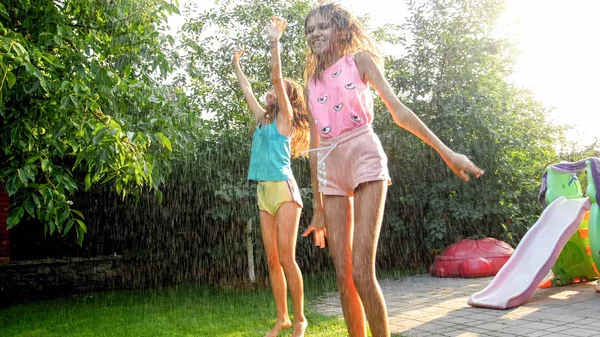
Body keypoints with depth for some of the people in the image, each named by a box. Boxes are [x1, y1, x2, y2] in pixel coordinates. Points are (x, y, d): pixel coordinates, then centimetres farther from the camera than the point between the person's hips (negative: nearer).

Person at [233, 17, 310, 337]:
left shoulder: (285, 117, 0)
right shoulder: (264, 119, 18)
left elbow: (277, 76, -11)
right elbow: (247, 90, 31)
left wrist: (275, 40, -10)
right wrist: (236, 65, 39)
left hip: (283, 189, -7)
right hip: (264, 192, 7)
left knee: (286, 258, -9)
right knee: (272, 260, 5)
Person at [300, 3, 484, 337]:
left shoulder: (359, 60, 7)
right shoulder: (312, 83, 18)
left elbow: (399, 111, -1)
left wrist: (446, 152, -10)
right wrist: (318, 209, 15)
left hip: (364, 158, -5)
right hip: (330, 169, 5)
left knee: (362, 272, -14)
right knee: (343, 275, 2)